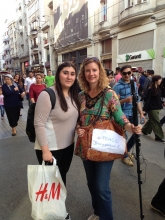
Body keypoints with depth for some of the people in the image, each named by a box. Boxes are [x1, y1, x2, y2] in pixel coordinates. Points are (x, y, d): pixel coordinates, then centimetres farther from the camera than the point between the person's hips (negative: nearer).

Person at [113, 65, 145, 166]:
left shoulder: (134, 84, 8)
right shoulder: (117, 86, -11)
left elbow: (137, 100, 12)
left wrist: (141, 113, 7)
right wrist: (125, 100, -28)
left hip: (132, 114, 6)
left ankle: (127, 150, 37)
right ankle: (125, 156, 27)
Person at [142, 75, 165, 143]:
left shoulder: (158, 89, 7)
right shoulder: (150, 90, -17)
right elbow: (147, 100, -17)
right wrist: (144, 109, -17)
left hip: (157, 108, 8)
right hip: (152, 108, -8)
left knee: (152, 120, 20)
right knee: (156, 122, -2)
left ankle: (144, 130, 38)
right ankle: (158, 137, 8)